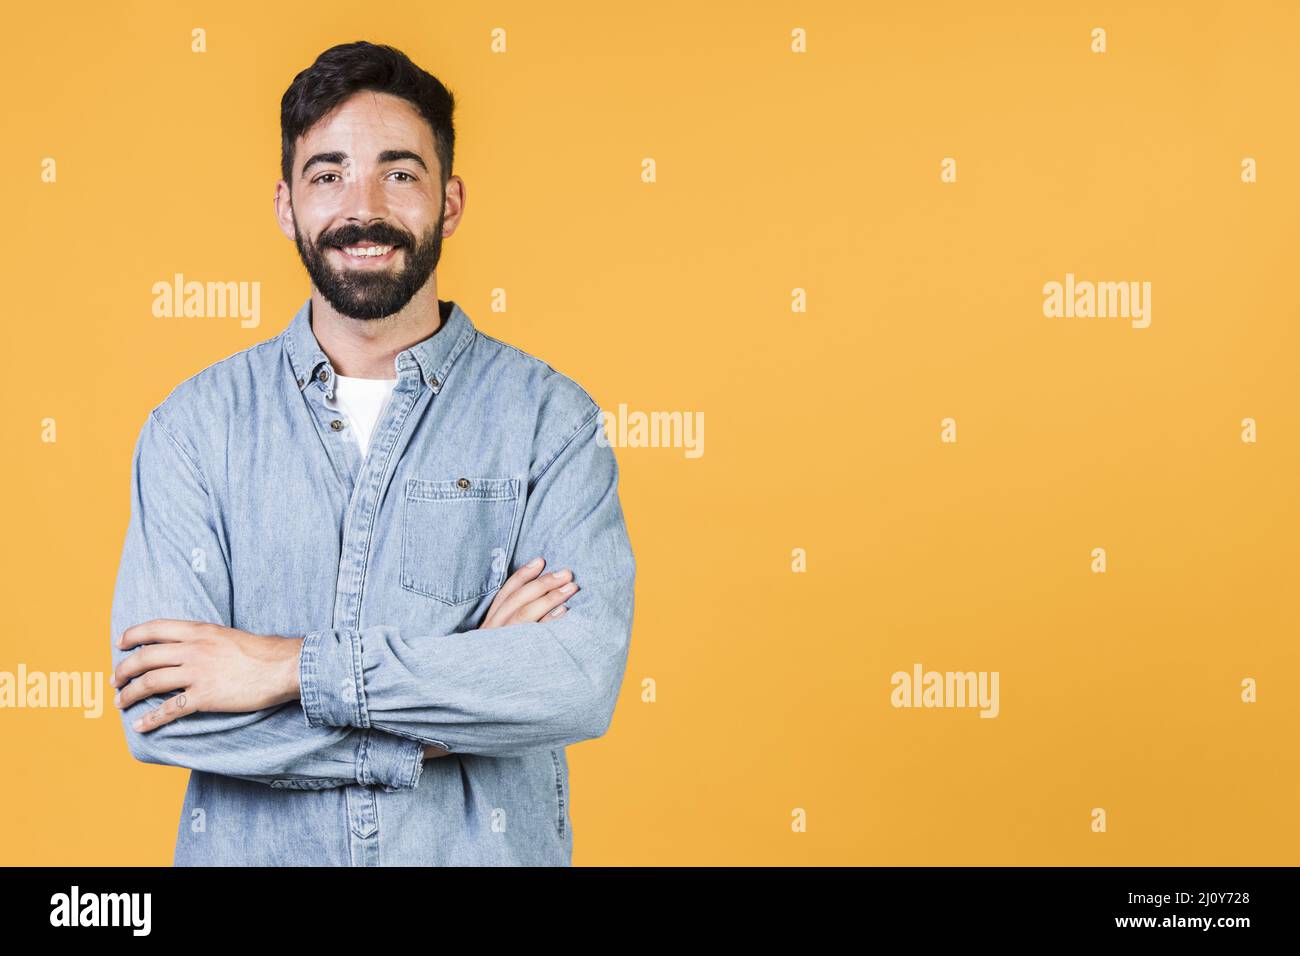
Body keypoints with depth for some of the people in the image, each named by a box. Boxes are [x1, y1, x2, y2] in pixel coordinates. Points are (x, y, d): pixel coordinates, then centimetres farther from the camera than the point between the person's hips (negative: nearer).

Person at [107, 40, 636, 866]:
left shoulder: (550, 417, -7)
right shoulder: (194, 425, -4)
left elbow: (583, 681, -20)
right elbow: (158, 713, -14)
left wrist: (296, 667, -21)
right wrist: (458, 689, -19)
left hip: (487, 848, 0)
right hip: (252, 849, 1)